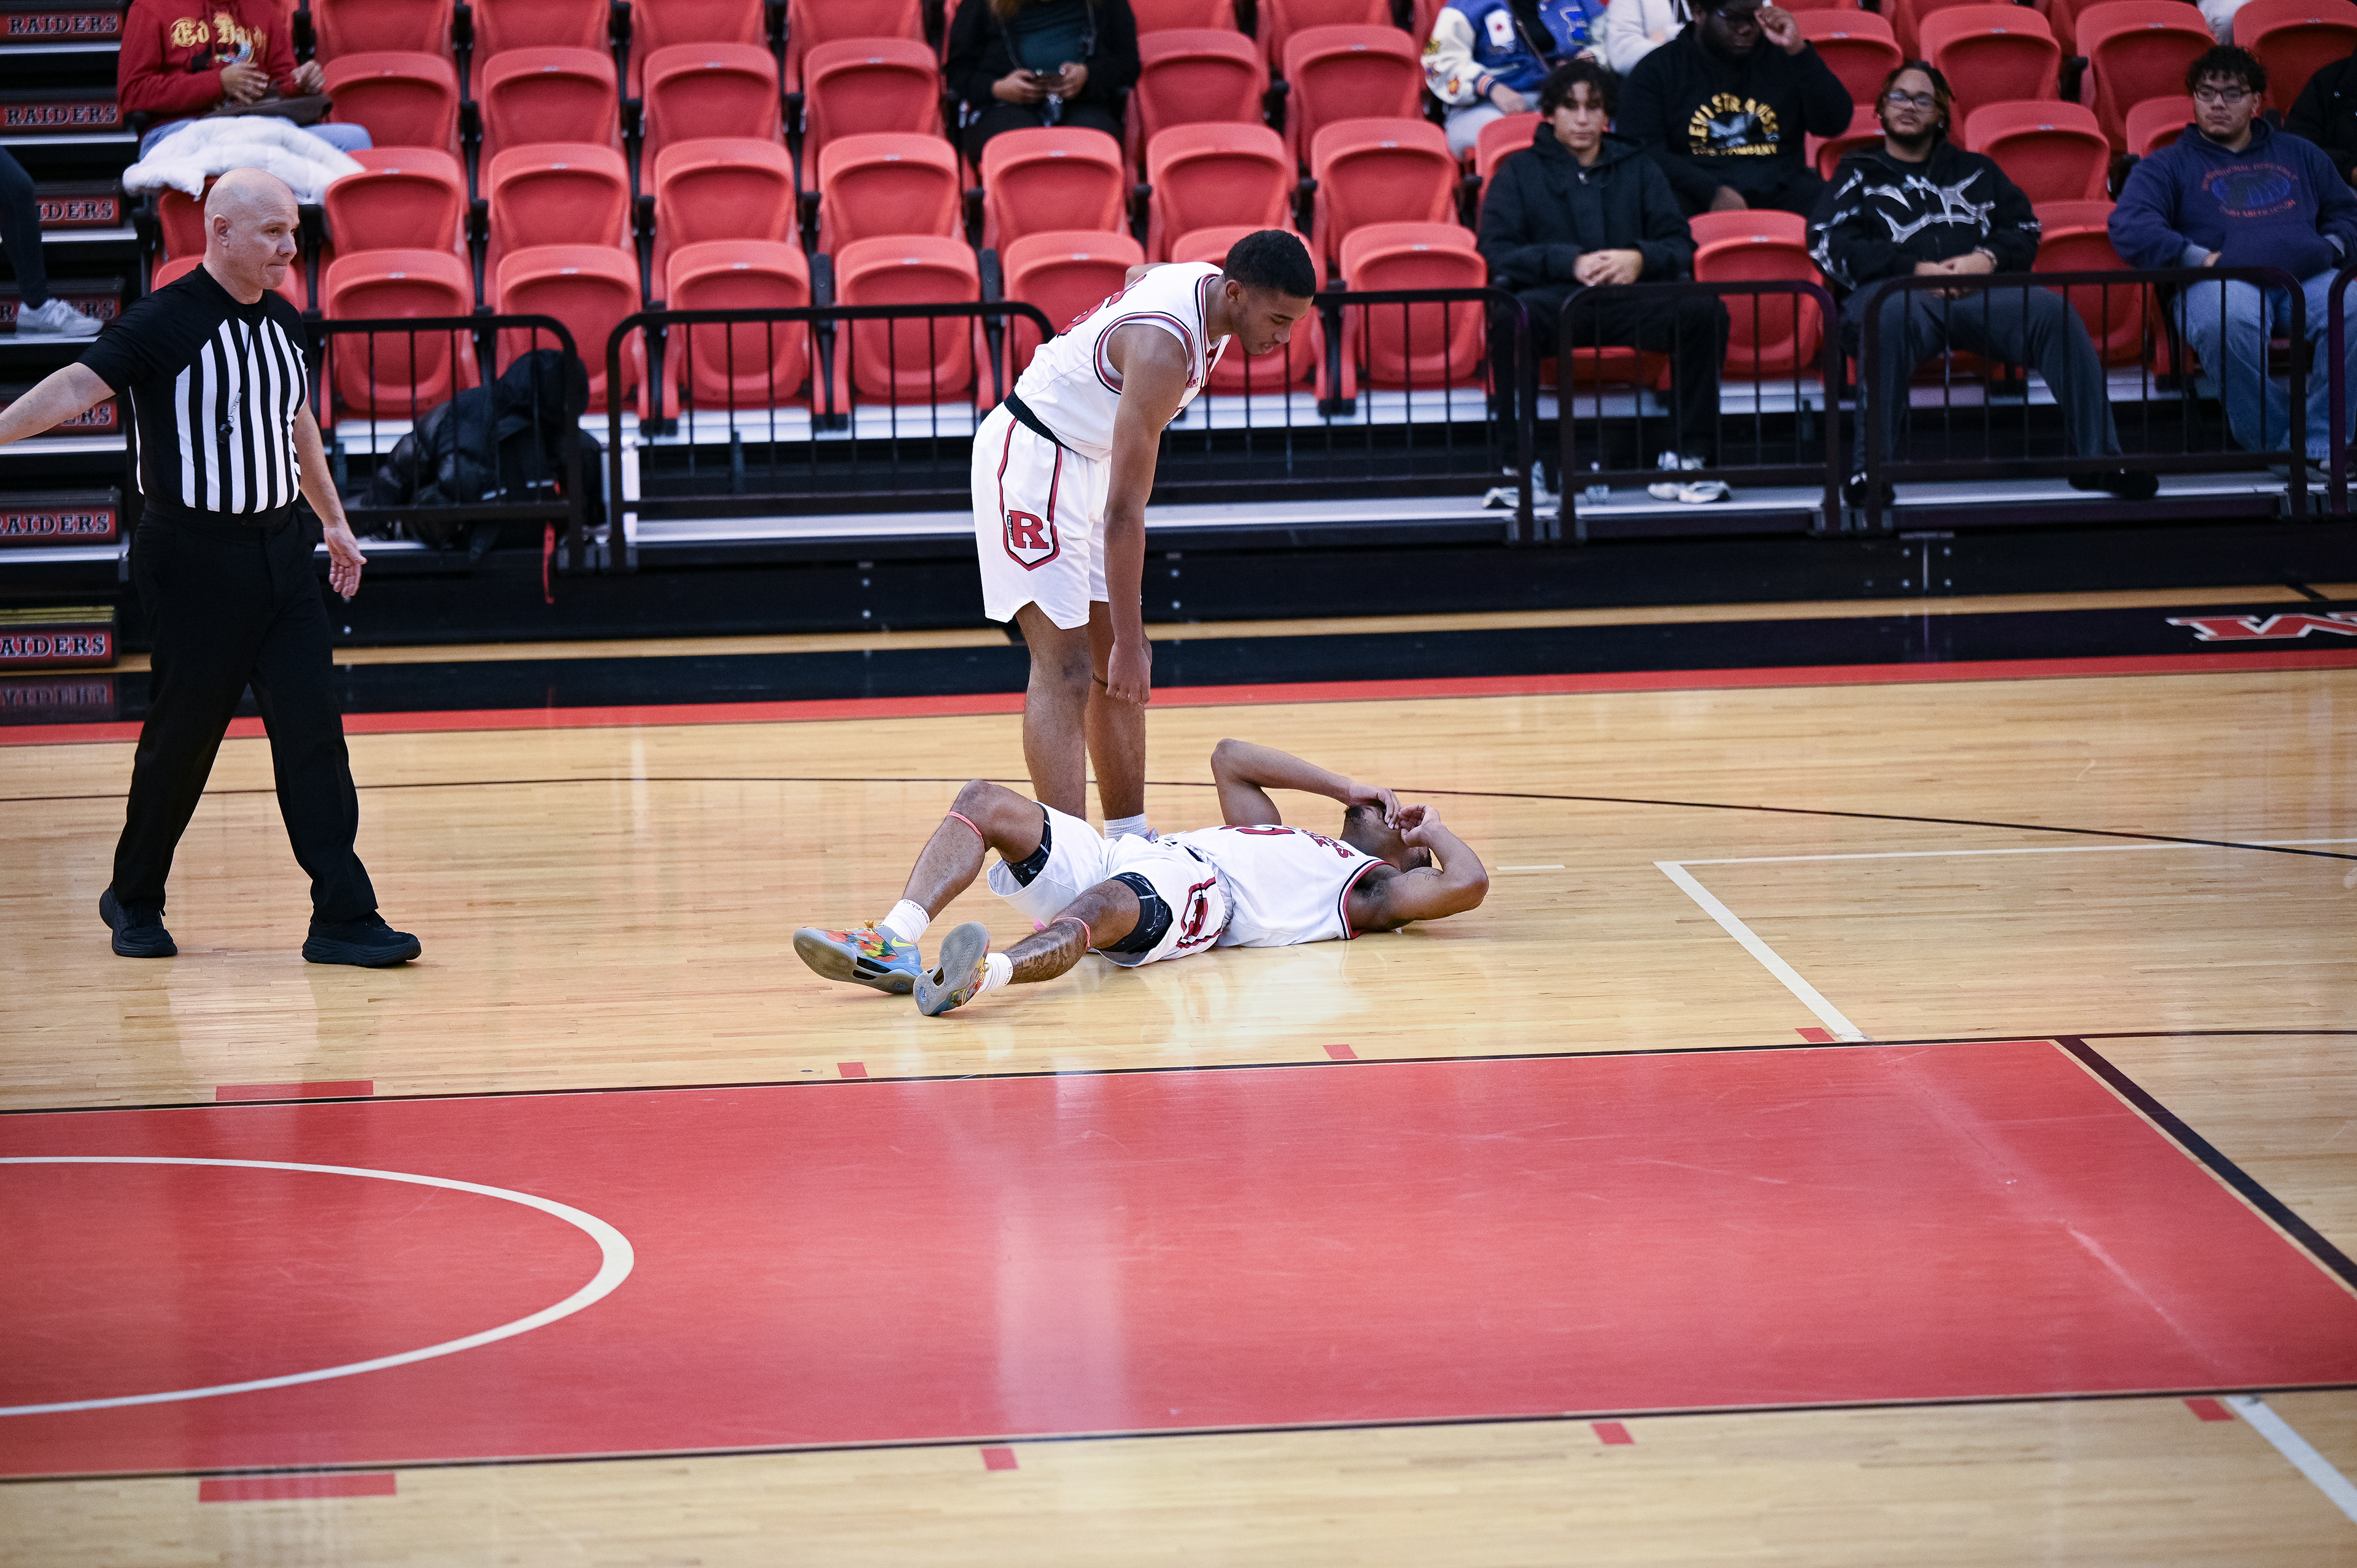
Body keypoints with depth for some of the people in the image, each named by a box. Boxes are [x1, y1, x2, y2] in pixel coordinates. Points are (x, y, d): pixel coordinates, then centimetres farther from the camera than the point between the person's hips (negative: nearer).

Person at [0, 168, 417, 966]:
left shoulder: (284, 322, 10)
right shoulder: (164, 322, -12)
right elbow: (79, 384, -24)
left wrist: (334, 521, 31)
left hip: (278, 550, 6)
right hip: (193, 561, -6)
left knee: (314, 731, -2)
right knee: (181, 737, 4)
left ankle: (342, 917, -1)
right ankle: (134, 900, 26)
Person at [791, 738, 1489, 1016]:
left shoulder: (1372, 888, 20)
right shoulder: (1289, 842, 42)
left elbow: (1468, 884, 4)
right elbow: (1229, 757, 46)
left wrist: (1431, 828, 24)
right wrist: (1343, 787, 43)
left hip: (1190, 889, -8)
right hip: (1126, 856, 8)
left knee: (1096, 908, -42)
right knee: (986, 802, -13)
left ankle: (984, 974, -73)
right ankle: (894, 945, -35)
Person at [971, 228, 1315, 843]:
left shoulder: (1205, 281, -5)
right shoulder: (1163, 347, -32)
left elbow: (1138, 276, 23)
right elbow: (1124, 512, -31)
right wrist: (1129, 642, -30)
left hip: (1087, 459, 10)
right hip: (1030, 455, -10)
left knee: (1117, 670, 11)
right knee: (1066, 669, -18)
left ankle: (1129, 840, 18)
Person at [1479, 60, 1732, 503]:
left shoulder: (1638, 169, 26)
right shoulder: (1519, 173, 20)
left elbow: (1680, 244, 15)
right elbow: (1496, 251, 3)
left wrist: (1640, 259, -9)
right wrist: (1571, 263, -11)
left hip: (1630, 301, 2)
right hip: (1555, 301, -2)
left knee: (1706, 312, -29)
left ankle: (1686, 459, -25)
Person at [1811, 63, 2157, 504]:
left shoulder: (1976, 171, 32)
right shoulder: (1858, 174, 24)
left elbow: (2025, 230, 22)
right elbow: (1828, 243, 6)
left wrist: (1987, 258, -3)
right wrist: (1915, 268, -7)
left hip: (1979, 291, 3)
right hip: (1894, 288, -3)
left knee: (2053, 310, -28)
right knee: (1895, 315, -42)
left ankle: (2096, 458, -28)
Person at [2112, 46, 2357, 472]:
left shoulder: (2299, 155, 32)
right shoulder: (2169, 165, 21)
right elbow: (2129, 226, 5)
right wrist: (2198, 258, -8)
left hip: (2308, 277, 3)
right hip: (2222, 279, -2)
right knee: (2229, 323, -42)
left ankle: (2320, 444, -30)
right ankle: (2273, 445, -28)